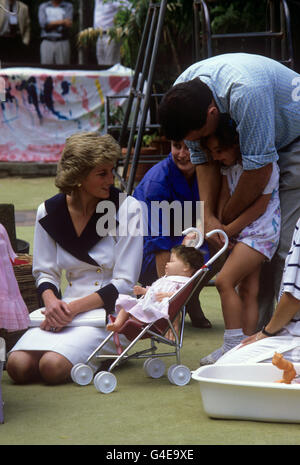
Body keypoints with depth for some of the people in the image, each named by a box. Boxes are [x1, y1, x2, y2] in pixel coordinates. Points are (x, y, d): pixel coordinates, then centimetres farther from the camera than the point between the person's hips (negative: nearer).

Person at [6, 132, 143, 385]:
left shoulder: (127, 209, -4)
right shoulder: (48, 213, 5)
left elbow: (124, 283, -7)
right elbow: (45, 272, 12)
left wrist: (74, 308, -17)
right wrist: (51, 300, -12)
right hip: (65, 310, 4)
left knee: (53, 366, -29)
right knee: (18, 365, -22)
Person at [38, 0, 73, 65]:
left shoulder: (68, 6, 11)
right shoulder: (43, 7, 13)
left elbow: (68, 25, -4)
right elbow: (43, 24, -4)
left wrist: (51, 24, -6)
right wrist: (61, 22, -9)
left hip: (63, 43, 0)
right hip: (47, 43, 0)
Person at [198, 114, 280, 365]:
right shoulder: (229, 163, 7)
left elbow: (260, 206, -17)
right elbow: (225, 195, 13)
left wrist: (228, 230, -13)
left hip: (261, 230, -8)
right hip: (240, 230, 8)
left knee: (225, 280, -16)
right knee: (247, 289, 5)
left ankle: (235, 345, -13)